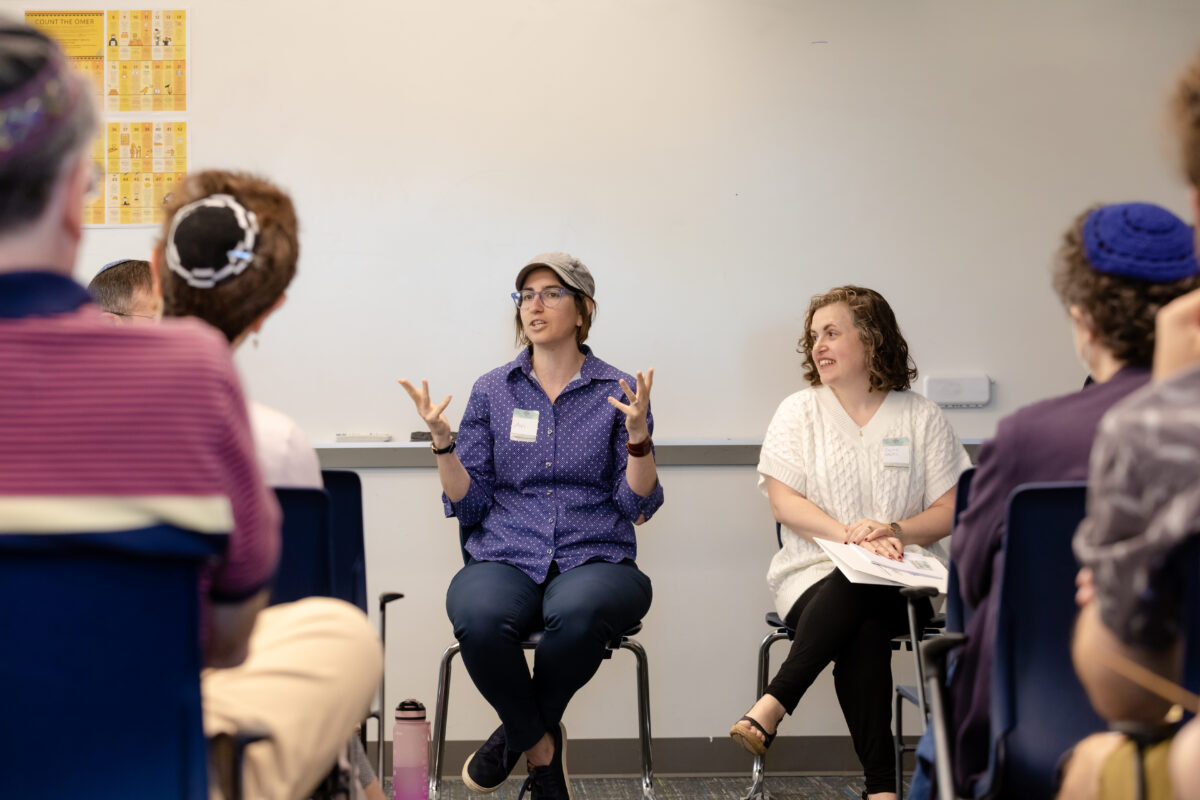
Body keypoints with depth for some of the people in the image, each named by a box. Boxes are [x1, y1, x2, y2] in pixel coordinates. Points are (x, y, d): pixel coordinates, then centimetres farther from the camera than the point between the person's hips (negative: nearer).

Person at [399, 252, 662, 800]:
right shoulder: (492, 391, 13)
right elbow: (469, 505, 10)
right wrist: (441, 440, -4)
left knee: (578, 610, -39)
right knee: (480, 617, -36)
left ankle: (520, 732, -7)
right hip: (506, 559, 1)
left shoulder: (619, 393, 8)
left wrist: (638, 435, -13)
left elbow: (638, 506, 2)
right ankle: (541, 745, -6)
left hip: (595, 560, -1)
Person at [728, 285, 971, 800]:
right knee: (862, 633, -35)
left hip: (903, 578, 0)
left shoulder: (922, 418, 10)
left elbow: (953, 511, 5)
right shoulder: (798, 412, 11)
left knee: (856, 590, -38)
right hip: (815, 572, 1)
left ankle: (772, 707, -39)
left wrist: (896, 532, -15)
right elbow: (784, 503, 0)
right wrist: (851, 536, -16)